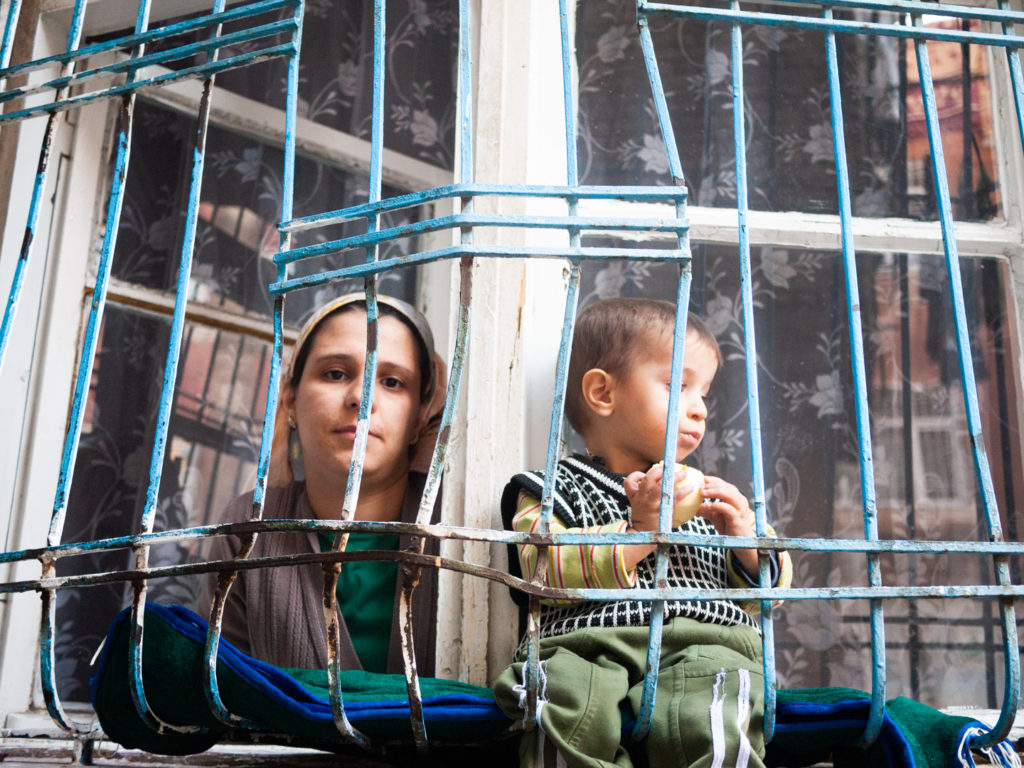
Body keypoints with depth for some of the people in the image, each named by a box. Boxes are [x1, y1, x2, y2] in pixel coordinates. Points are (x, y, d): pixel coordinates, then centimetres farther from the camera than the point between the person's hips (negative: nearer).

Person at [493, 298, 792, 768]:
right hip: (590, 646, -2)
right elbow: (543, 570, -4)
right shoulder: (558, 489, 15)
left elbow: (772, 588, 28)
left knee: (713, 724, -35)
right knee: (569, 713, -38)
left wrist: (746, 537, 6)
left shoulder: (705, 496, 30)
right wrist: (638, 533, -11)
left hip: (706, 645, 3)